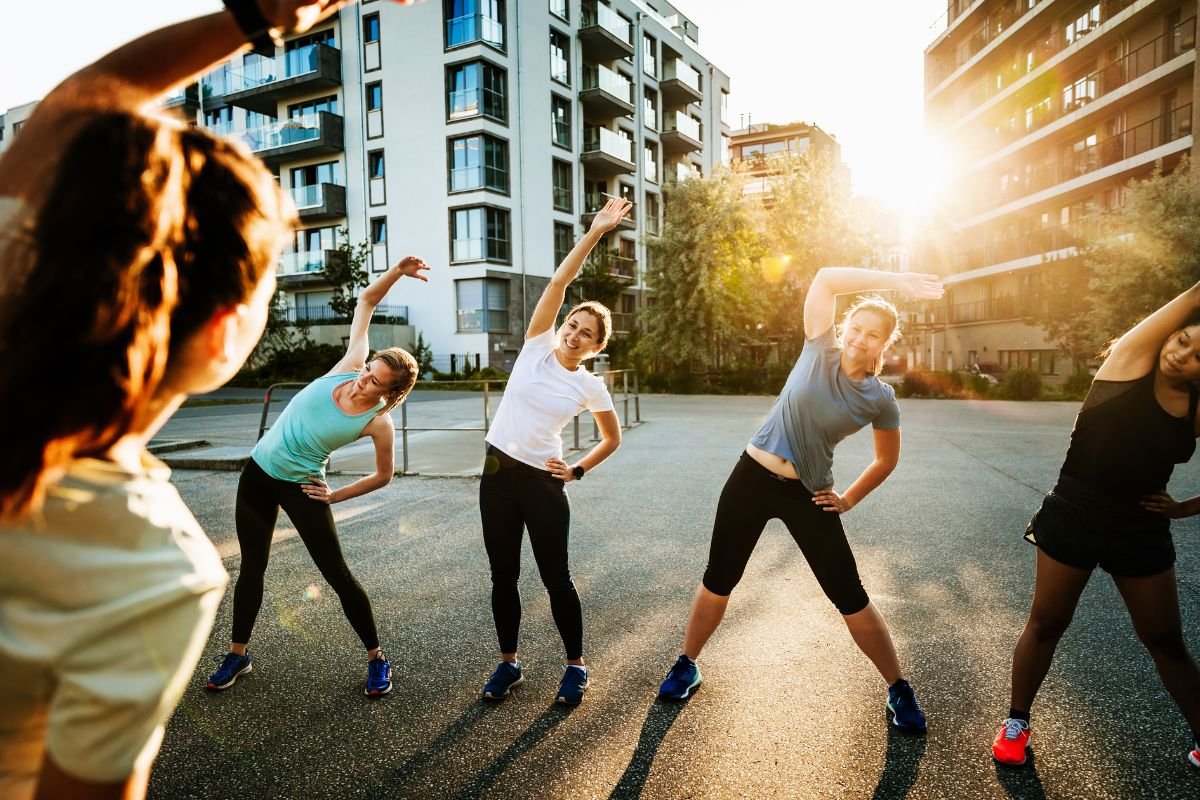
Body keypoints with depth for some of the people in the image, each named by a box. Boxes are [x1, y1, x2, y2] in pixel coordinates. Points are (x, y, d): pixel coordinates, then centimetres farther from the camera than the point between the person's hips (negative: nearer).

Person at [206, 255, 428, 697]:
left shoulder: (379, 423, -20)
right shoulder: (350, 365, -11)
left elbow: (384, 475, -4)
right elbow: (366, 301, -5)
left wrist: (337, 495, -3)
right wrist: (396, 272, -18)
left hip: (301, 486, -4)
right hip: (259, 471, 5)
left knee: (336, 574, -2)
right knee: (252, 567, 14)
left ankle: (377, 659, 15)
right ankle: (238, 655, 33)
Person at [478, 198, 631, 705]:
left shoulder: (591, 386, -2)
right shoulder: (537, 346, -1)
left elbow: (613, 439, 11)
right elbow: (559, 282, -9)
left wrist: (578, 471, -1)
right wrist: (594, 234, -13)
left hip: (542, 483, -2)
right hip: (497, 474, 2)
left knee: (555, 578, 4)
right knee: (503, 575, 10)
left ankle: (576, 666, 24)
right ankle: (508, 663, 28)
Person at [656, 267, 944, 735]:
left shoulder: (881, 400, -4)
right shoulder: (819, 350, -5)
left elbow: (887, 460, 12)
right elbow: (826, 279, -13)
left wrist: (850, 499, 6)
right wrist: (894, 280, -14)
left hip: (808, 495, 0)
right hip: (751, 478, 0)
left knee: (851, 598, 5)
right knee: (718, 581, 10)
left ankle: (899, 690, 28)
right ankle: (687, 666, 32)